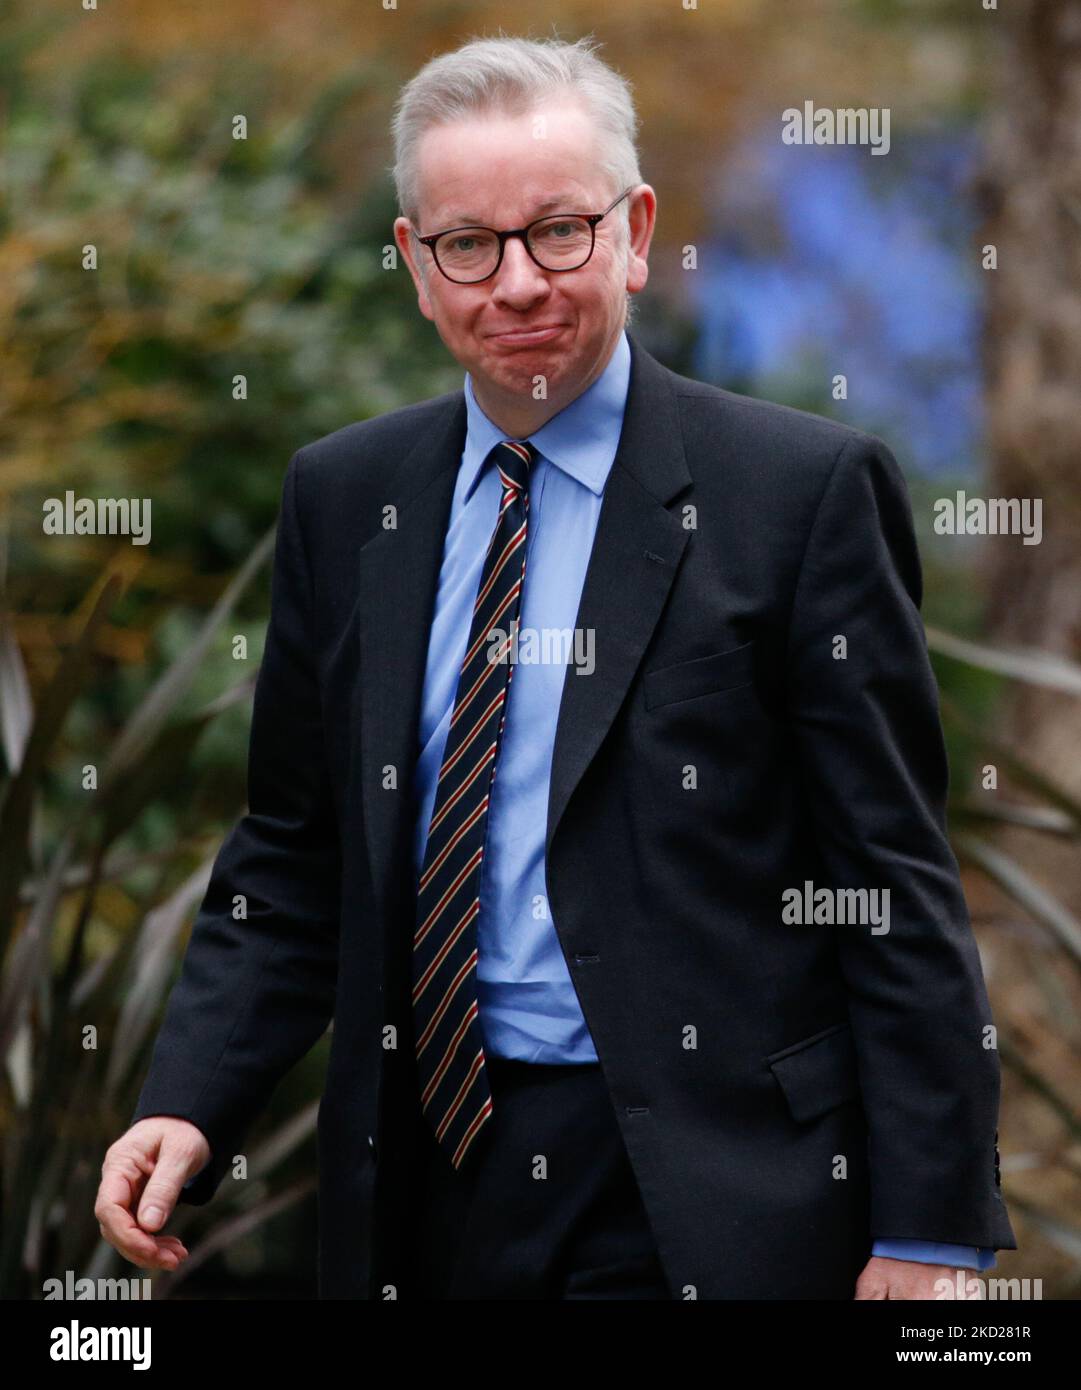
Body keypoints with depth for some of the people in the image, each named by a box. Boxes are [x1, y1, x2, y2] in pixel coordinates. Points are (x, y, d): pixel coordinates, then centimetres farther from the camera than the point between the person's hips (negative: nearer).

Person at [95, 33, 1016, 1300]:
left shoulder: (806, 490, -6)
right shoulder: (341, 496, 9)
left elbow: (895, 884, -6)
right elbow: (292, 858, 13)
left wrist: (927, 1236, -10)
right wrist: (187, 1107, -2)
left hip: (702, 1197, -4)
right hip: (422, 1182, 4)